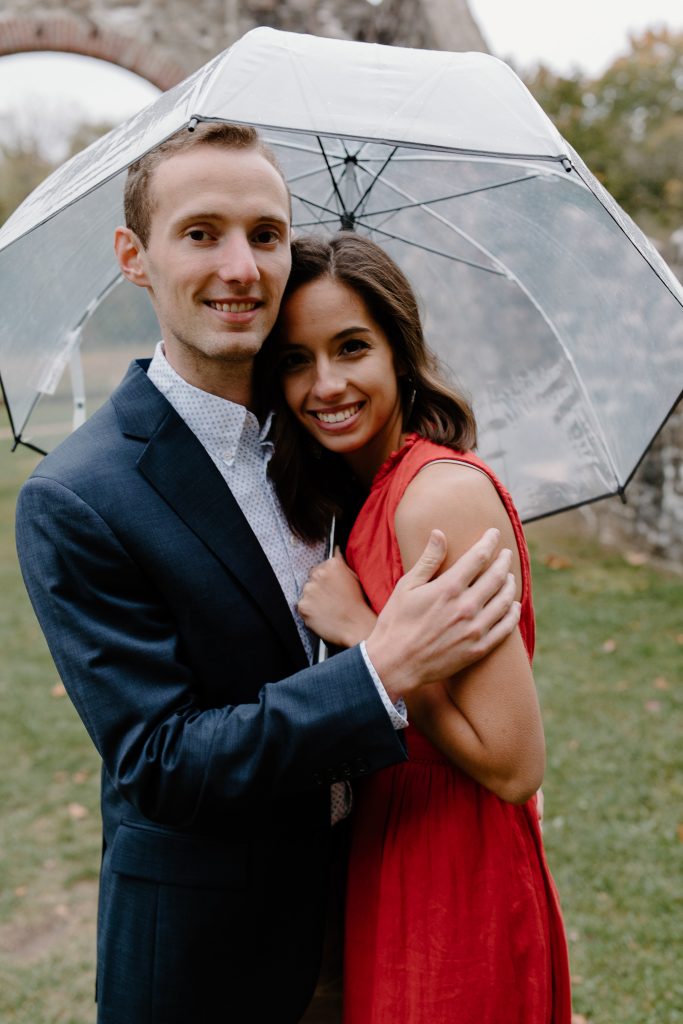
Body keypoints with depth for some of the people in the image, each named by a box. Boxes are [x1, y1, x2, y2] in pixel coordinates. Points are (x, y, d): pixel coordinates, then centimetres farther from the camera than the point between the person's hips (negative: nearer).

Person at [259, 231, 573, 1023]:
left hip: (455, 891, -8)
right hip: (387, 856, 8)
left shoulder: (443, 493, -23)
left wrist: (364, 633, -22)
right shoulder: (369, 490, 4)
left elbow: (515, 764, -25)